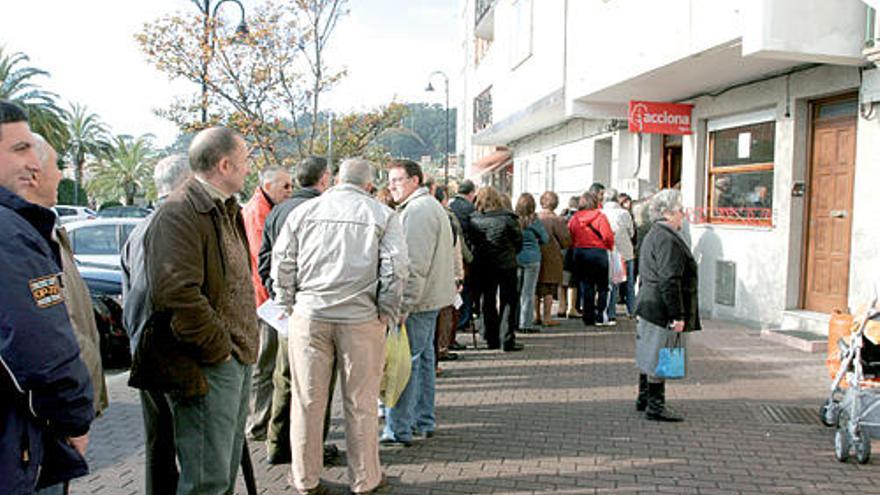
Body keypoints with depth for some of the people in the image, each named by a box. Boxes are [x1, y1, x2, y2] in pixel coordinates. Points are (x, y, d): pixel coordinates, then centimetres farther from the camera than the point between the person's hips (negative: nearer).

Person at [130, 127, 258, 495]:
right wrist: (219, 349, -18)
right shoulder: (179, 213, -17)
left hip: (236, 359, 10)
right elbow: (178, 295, -26)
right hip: (207, 367, -10)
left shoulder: (226, 209, 16)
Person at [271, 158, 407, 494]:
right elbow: (395, 267, -6)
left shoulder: (304, 211, 7)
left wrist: (287, 306, 14)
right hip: (361, 318, -1)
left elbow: (281, 261, 5)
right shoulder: (382, 215, 2)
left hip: (309, 315, 2)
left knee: (308, 400, 11)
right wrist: (387, 313, 3)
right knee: (360, 403, 9)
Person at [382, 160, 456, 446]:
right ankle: (424, 421, 27)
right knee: (423, 357, 16)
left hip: (418, 302, -11)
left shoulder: (418, 210, -15)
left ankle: (399, 430, 0)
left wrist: (402, 306, -23)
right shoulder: (430, 206, 19)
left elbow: (415, 266, -23)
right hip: (430, 298, 11)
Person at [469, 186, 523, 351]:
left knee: (488, 302, 13)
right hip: (506, 264, -2)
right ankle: (507, 340, 3)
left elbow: (470, 241, 0)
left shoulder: (473, 219, -6)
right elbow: (518, 241, -1)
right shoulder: (507, 218, -9)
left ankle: (492, 340, 18)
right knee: (509, 302, 6)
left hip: (482, 265, 3)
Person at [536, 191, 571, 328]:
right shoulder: (557, 220, -12)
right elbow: (566, 241, -8)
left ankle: (537, 315, 21)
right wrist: (558, 246, 12)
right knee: (549, 288, 2)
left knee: (536, 287, 13)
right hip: (551, 256, -4)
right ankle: (547, 317, 5)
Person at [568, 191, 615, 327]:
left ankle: (588, 317, 11)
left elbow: (569, 237, 2)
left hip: (579, 253, 4)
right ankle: (600, 317, 4)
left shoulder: (574, 218, 1)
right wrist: (610, 247, 5)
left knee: (585, 286, 9)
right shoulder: (600, 217, -10)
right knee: (602, 286, 7)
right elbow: (608, 236, -14)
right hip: (598, 253, -4)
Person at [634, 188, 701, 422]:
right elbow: (669, 281, -23)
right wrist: (678, 315, -21)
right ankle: (655, 405, 5)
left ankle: (644, 399, 28)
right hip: (662, 309, -11)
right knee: (659, 356, -3)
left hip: (649, 305, 11)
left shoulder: (653, 235, 15)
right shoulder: (667, 240, -18)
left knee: (650, 354, 17)